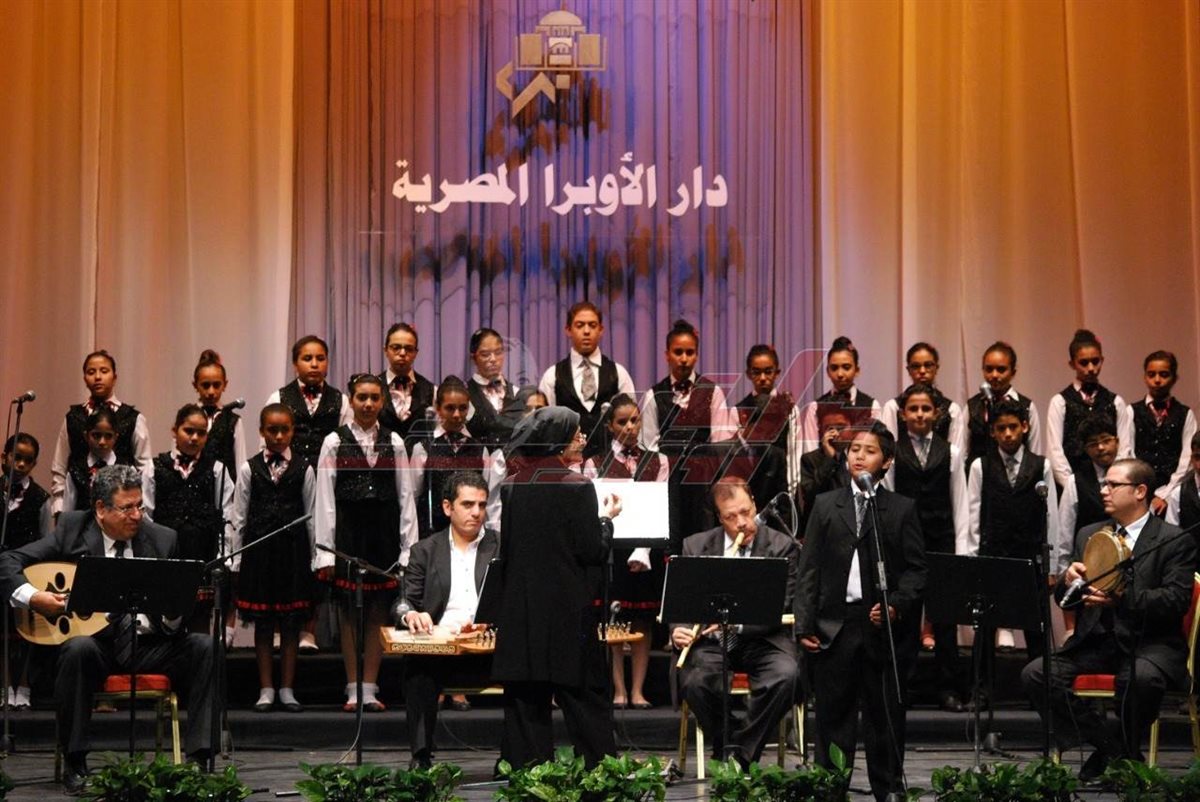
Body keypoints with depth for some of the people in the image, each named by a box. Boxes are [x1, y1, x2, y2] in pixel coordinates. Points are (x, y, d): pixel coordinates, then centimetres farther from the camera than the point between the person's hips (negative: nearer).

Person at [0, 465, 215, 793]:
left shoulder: (161, 539, 4)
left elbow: (171, 625, 5)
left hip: (147, 645, 2)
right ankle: (74, 763, -22)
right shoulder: (72, 529, 0)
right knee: (78, 649, -36)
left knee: (206, 648, -21)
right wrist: (32, 597, -19)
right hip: (96, 644, -2)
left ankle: (198, 757, -21)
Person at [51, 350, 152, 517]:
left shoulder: (133, 419, 4)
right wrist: (59, 511, 3)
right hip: (79, 507, 1)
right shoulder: (73, 418, 10)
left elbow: (145, 472, 4)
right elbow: (58, 471, 10)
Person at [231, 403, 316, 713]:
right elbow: (239, 517, 4)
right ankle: (266, 689, 12)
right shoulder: (249, 468, 2)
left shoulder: (303, 470, 2)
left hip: (293, 550, 0)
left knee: (291, 623, 5)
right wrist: (236, 560, 1)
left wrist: (314, 558, 2)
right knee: (263, 623, 5)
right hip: (259, 549, 0)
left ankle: (287, 688, 12)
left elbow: (311, 517, 4)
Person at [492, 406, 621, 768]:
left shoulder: (511, 485, 3)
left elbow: (504, 551, 9)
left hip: (520, 613, 4)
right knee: (585, 700, 2)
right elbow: (593, 551, -11)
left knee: (525, 702, 7)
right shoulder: (577, 486, -12)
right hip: (568, 613, -4)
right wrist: (607, 519, 5)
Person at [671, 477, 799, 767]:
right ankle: (725, 749, -5)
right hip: (711, 641, 1)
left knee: (785, 676, -33)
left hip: (762, 639, -1)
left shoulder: (782, 547, 0)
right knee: (694, 681, -32)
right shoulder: (695, 546, 7)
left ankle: (740, 752, -14)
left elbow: (781, 609, -8)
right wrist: (679, 631, -18)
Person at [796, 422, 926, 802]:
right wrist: (805, 624, 0)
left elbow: (915, 569, 4)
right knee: (833, 714, 5)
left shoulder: (902, 509, 5)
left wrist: (896, 605, -13)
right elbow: (809, 568, 7)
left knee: (884, 713, 4)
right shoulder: (826, 505, 9)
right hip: (835, 625, 1)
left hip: (882, 626, -1)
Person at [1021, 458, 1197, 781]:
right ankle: (1108, 746, -8)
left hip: (1148, 643, -5)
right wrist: (1068, 581, -10)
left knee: (1141, 678, -39)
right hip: (1094, 642, 5)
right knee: (1035, 675, -19)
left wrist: (1122, 597, -29)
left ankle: (1126, 758, -11)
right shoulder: (1089, 536, 16)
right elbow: (1064, 600, 16)